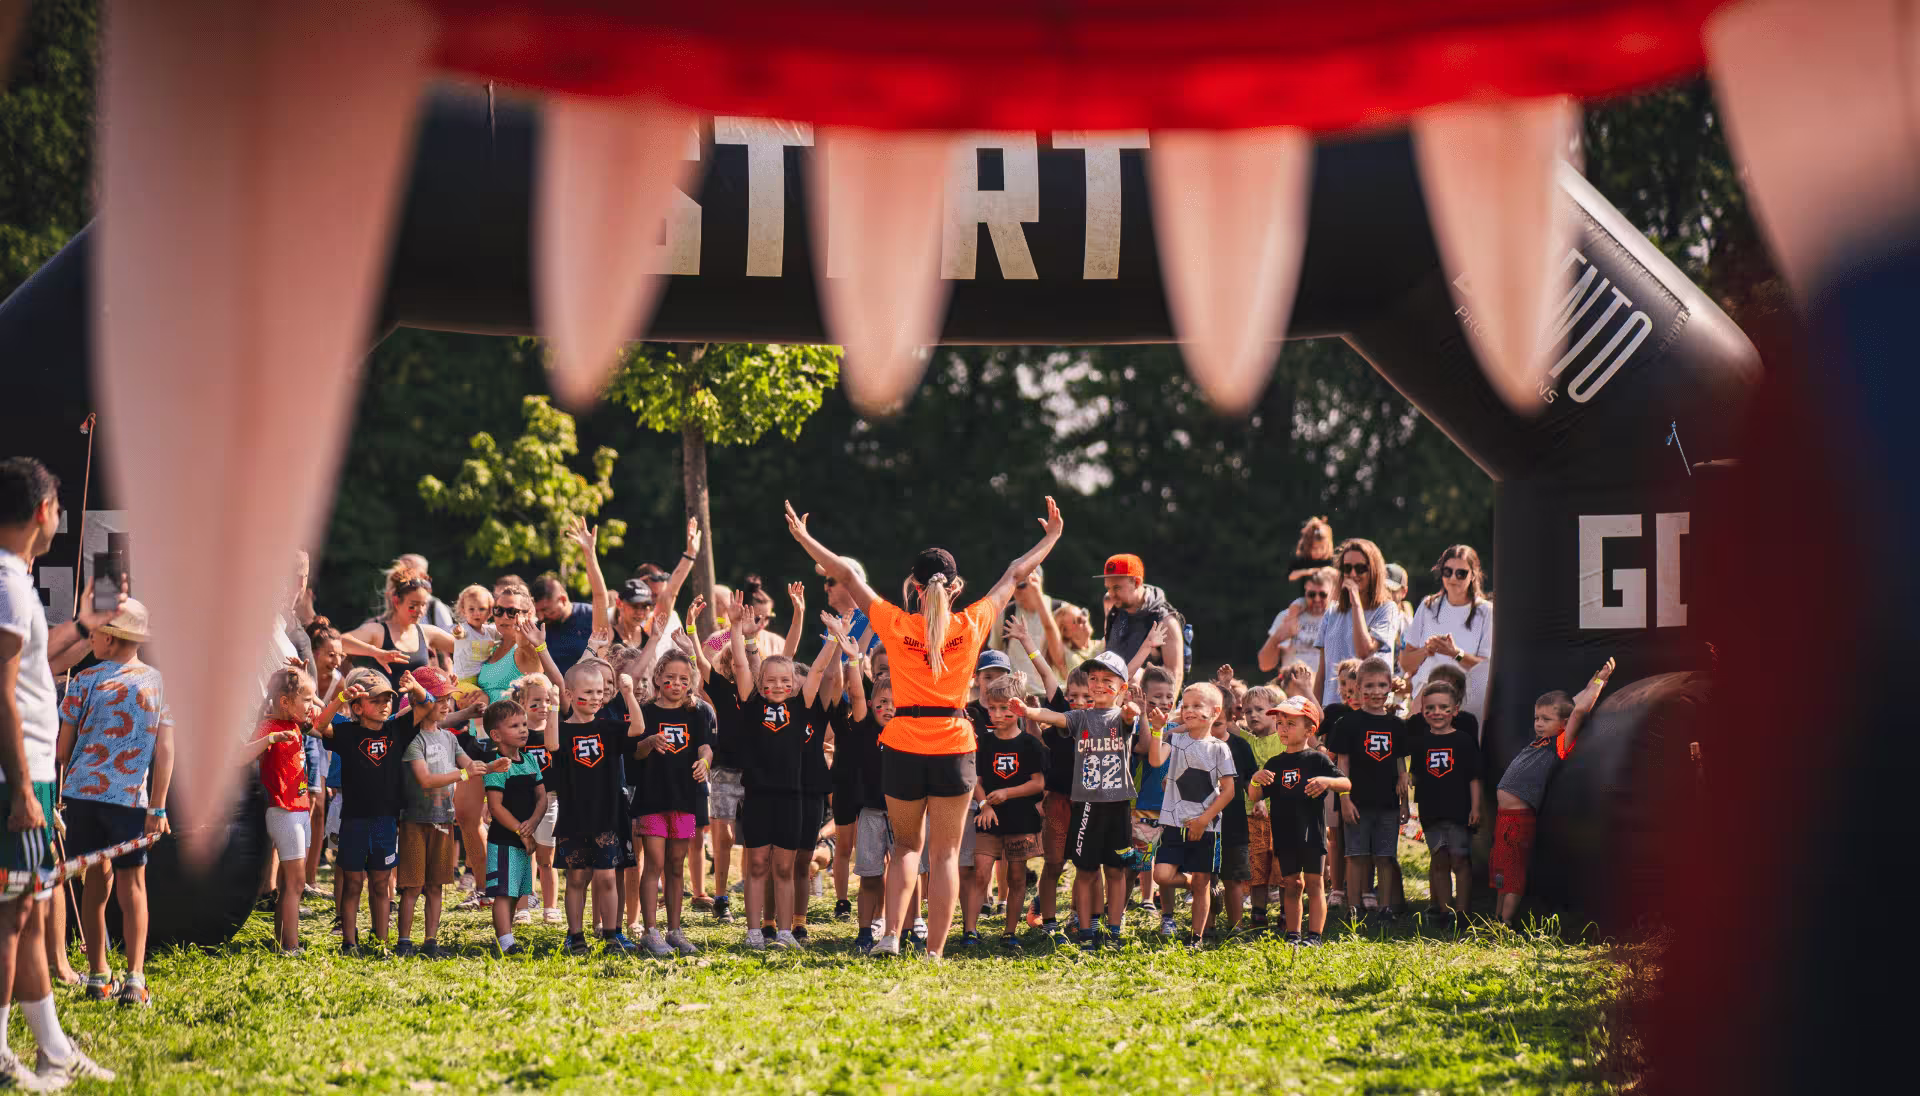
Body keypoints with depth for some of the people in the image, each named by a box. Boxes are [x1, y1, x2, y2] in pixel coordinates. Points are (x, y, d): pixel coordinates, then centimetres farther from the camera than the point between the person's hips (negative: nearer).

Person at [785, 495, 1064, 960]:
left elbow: (846, 575, 8)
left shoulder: (896, 624, -2)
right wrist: (1051, 537, 26)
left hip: (903, 749, 1)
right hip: (954, 749, -1)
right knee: (944, 853, 5)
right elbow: (1014, 575, 13)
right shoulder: (972, 624, -2)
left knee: (906, 844, 18)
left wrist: (803, 537, 19)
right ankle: (934, 952, 2)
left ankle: (892, 935, 2)